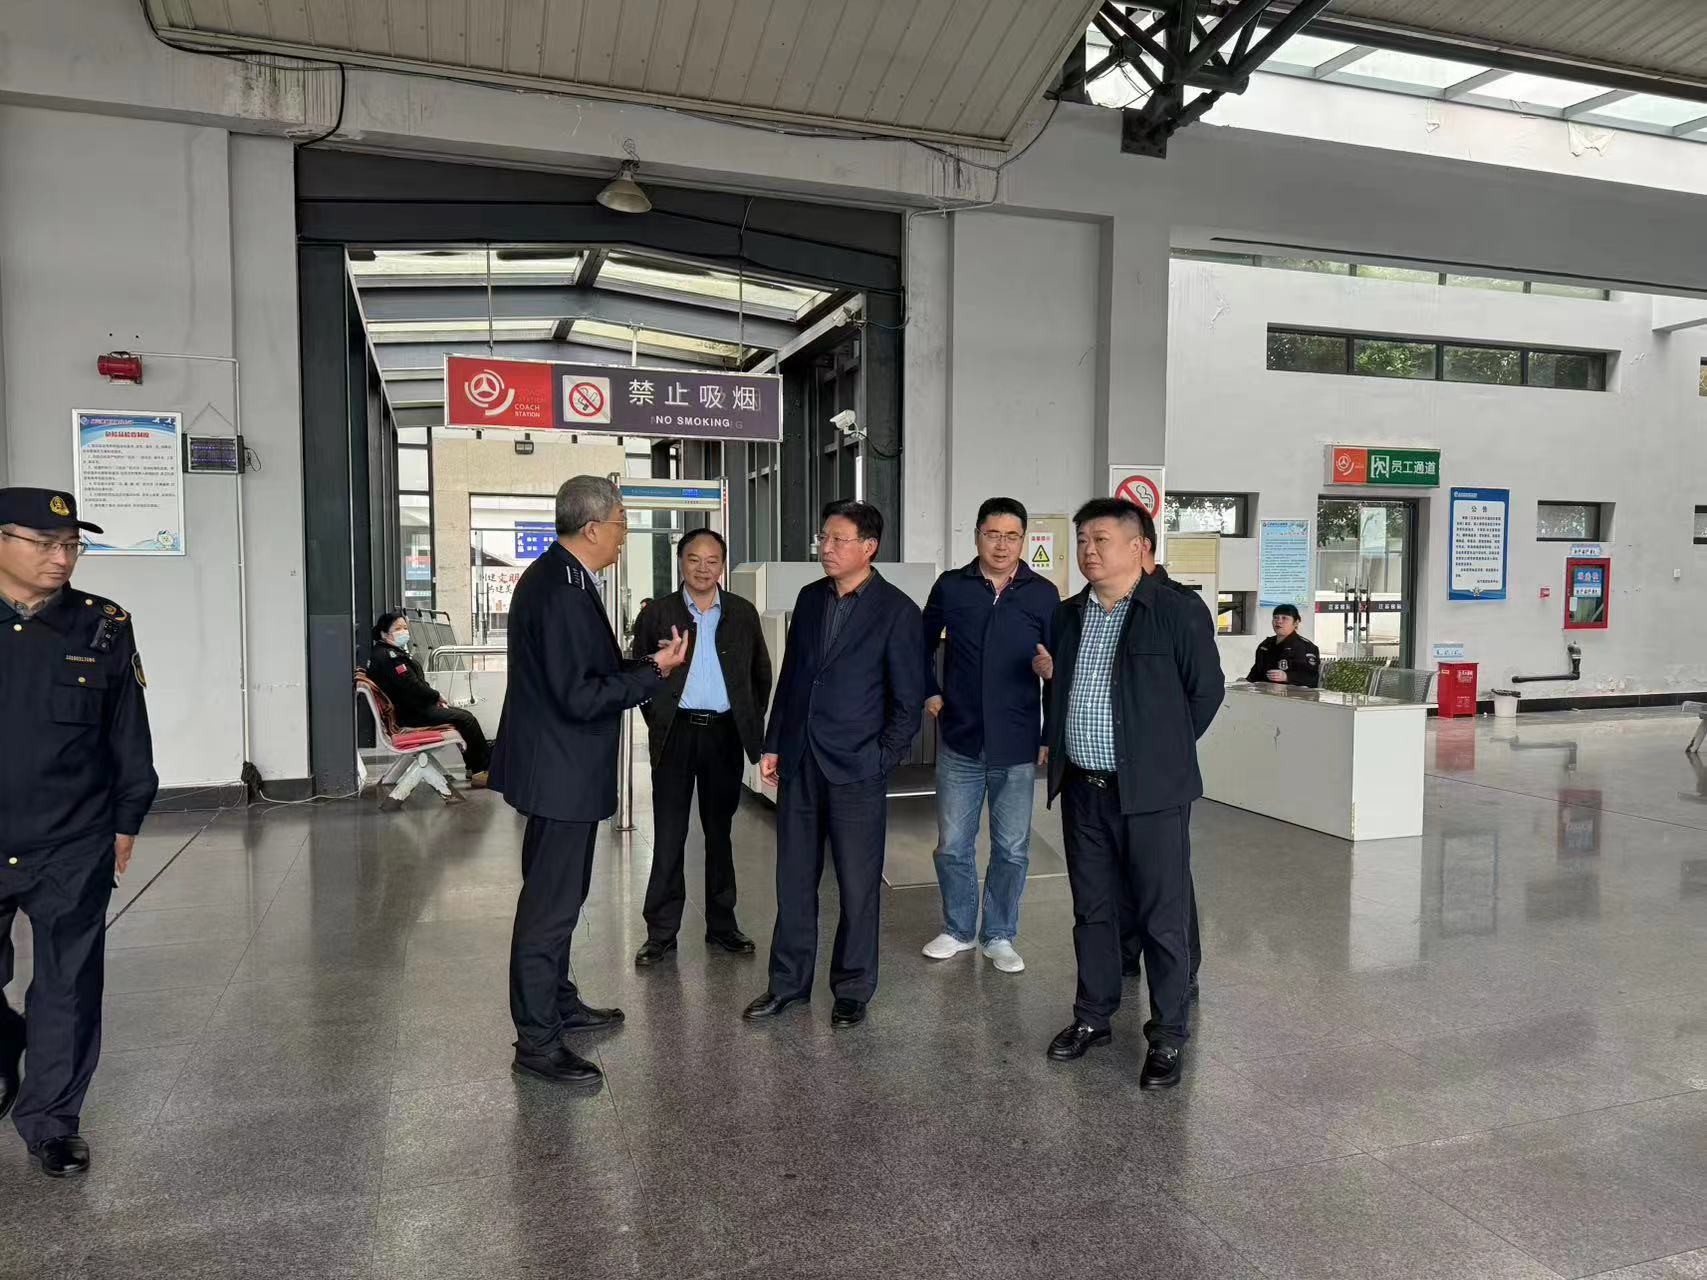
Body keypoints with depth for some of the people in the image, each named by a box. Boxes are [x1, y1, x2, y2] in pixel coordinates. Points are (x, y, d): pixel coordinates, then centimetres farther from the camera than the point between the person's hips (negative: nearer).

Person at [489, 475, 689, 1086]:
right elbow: (580, 697, -26)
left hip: (560, 767, 11)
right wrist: (654, 671, -19)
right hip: (561, 772, -11)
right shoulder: (562, 591, -24)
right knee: (550, 903, -1)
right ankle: (537, 1041, 11)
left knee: (558, 893, 22)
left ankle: (558, 1003, 37)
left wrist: (642, 664, 9)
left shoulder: (554, 577, 9)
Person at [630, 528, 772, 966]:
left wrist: (752, 723, 6)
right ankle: (661, 932, 10)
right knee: (668, 835, 1)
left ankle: (721, 925, 24)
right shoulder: (657, 613, 0)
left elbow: (761, 673, 13)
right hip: (677, 733, -2)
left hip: (725, 733, 2)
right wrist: (657, 722, -1)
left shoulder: (743, 613, 5)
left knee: (720, 832, 13)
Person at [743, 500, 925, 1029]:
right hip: (798, 763, 5)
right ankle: (788, 982, 26)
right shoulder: (810, 599, 9)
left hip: (855, 768, -5)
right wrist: (773, 745, 11)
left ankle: (853, 989, 22)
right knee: (793, 879, 12)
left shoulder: (897, 610, -7)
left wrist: (881, 760, -9)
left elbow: (909, 699, -5)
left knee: (858, 885, 6)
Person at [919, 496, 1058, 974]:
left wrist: (1052, 737, -2)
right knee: (952, 845, 10)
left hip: (1018, 746, -1)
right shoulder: (951, 586, 0)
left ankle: (999, 936, 25)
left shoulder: (1043, 594, -3)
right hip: (959, 740, 1)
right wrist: (930, 693, 6)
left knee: (1012, 848, 9)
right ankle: (958, 930, 28)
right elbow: (922, 644, 15)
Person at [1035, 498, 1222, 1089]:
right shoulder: (1067, 615, 11)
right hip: (1081, 789, 5)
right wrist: (1047, 673, 4)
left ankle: (1168, 1036, 17)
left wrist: (1164, 751, 3)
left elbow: (1205, 691, -2)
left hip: (1148, 791, -5)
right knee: (1092, 910, 16)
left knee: (1163, 916, 3)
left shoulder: (1177, 613, -7)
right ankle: (1092, 1017, 31)